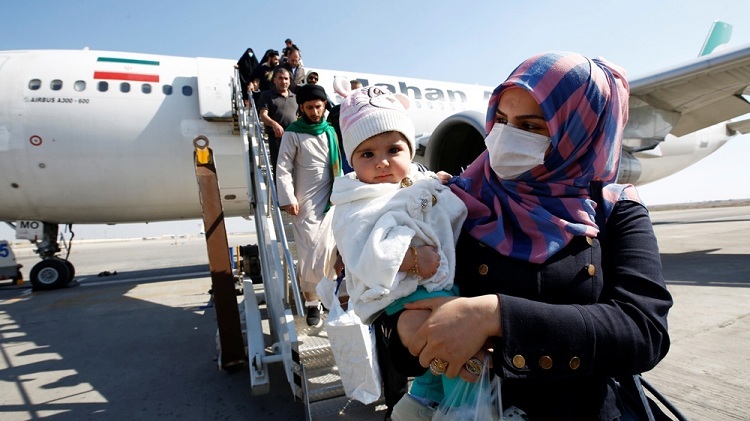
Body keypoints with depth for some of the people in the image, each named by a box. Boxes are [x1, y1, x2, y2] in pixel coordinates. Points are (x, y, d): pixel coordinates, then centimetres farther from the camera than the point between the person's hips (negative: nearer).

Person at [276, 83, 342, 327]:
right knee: (311, 252, -4)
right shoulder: (293, 134, -3)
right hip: (306, 202, -4)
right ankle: (311, 302, 8)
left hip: (330, 199, 5)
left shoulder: (330, 131, 10)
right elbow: (283, 168, -7)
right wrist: (288, 199, -14)